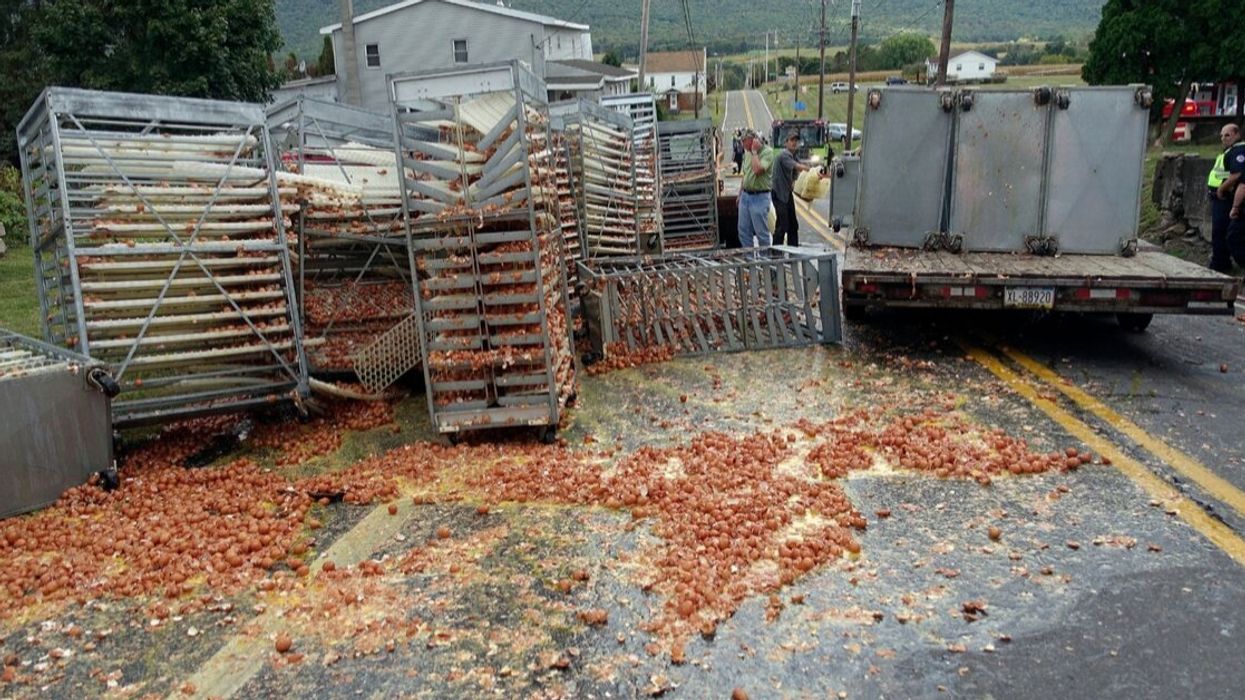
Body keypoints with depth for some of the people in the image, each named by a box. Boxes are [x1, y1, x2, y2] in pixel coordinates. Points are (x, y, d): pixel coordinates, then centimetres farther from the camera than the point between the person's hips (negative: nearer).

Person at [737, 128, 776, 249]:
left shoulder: (767, 152, -11)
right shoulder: (747, 153, 12)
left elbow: (758, 170, -26)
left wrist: (754, 151, -16)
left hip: (759, 197, -7)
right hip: (745, 196, 7)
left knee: (761, 232, -1)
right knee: (743, 231, 10)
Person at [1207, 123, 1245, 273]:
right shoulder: (1229, 151, 19)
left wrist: (1221, 189, -17)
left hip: (1225, 199, -11)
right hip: (1220, 198, 11)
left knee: (1219, 233, -9)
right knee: (1220, 233, 16)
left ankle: (1218, 266, -5)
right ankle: (1224, 264, 25)